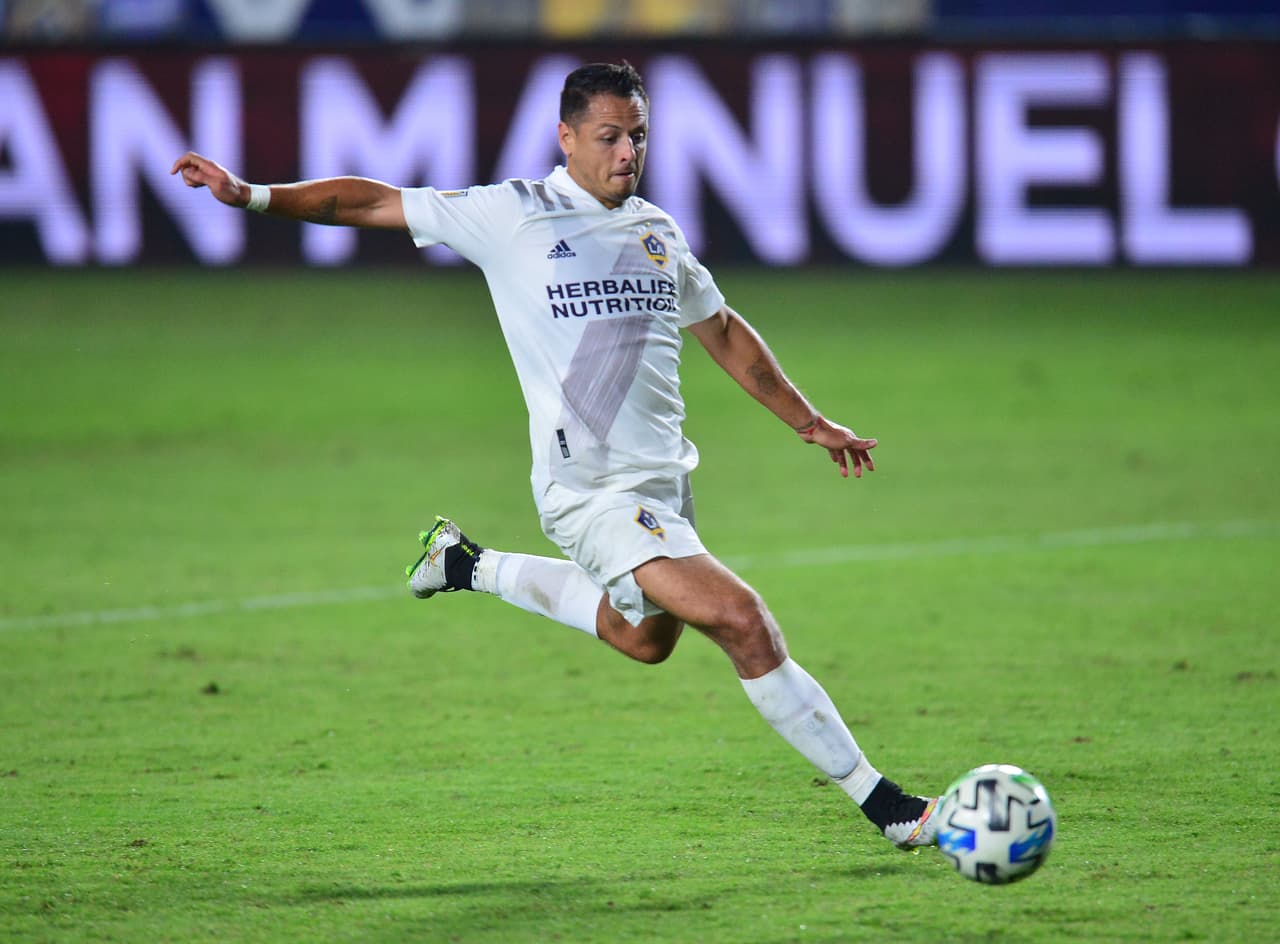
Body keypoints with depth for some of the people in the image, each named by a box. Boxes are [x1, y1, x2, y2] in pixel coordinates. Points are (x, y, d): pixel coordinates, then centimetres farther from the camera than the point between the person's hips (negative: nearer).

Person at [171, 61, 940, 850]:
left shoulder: (659, 233, 11)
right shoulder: (514, 215, -5)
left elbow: (723, 332, 24)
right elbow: (377, 203, 0)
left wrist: (809, 421, 25)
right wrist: (254, 196, -6)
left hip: (666, 480, 8)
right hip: (592, 489, -8)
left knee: (644, 637, 24)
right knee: (739, 619, -19)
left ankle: (472, 566, 40)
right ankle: (885, 805, -16)